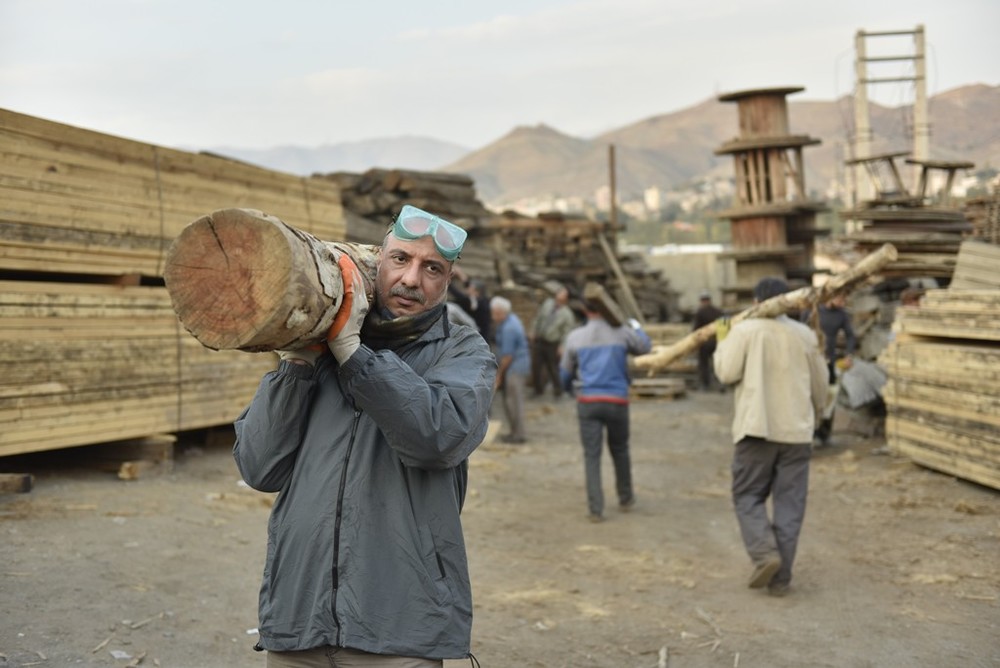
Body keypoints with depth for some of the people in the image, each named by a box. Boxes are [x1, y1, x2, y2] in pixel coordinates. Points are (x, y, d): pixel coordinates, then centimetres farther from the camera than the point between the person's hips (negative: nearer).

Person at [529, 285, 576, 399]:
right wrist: (533, 331, 11)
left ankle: (558, 391, 25)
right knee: (536, 366, 9)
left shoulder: (567, 314, -11)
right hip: (538, 340, 4)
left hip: (552, 344, -4)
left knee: (553, 368, 3)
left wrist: (562, 347, -14)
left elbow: (567, 332, -9)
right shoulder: (547, 303, 2)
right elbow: (538, 317, 13)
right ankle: (538, 389, 28)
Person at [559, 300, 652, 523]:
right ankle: (625, 498, 33)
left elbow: (565, 373, 12)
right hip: (617, 400, 0)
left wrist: (571, 390, 33)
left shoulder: (575, 337, 1)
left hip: (588, 402, 0)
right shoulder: (621, 332, -1)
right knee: (619, 450, 19)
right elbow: (645, 347, 18)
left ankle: (595, 509, -2)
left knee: (592, 455, 2)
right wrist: (637, 327, 35)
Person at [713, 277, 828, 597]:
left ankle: (765, 553, -12)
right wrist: (813, 413, 32)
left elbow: (727, 372, -9)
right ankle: (781, 576, 5)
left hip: (757, 428, -3)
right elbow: (820, 385, 14)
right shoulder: (805, 334, 8)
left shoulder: (745, 330, -4)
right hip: (797, 431, 3)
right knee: (789, 504, 6)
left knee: (748, 496, 9)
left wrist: (722, 342, 8)